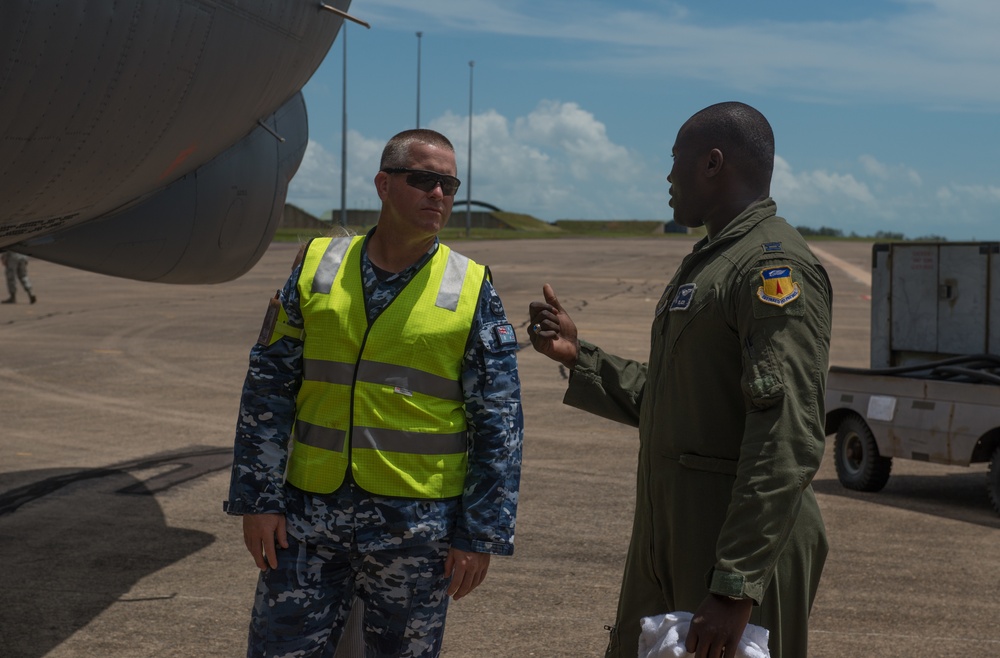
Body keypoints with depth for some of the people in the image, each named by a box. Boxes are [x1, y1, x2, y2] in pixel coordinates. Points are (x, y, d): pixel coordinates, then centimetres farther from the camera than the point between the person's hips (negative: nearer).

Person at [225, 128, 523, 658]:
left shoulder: (472, 291, -1)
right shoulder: (317, 269, 3)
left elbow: (499, 424, -1)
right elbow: (267, 389, 5)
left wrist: (481, 536, -5)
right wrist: (257, 498, -2)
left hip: (417, 526, -1)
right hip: (309, 516, 1)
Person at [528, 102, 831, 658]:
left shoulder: (776, 267, -15)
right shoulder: (707, 262, 18)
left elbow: (788, 441, -24)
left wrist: (736, 587, -27)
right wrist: (576, 355, 18)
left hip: (744, 545, -9)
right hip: (668, 534, 10)